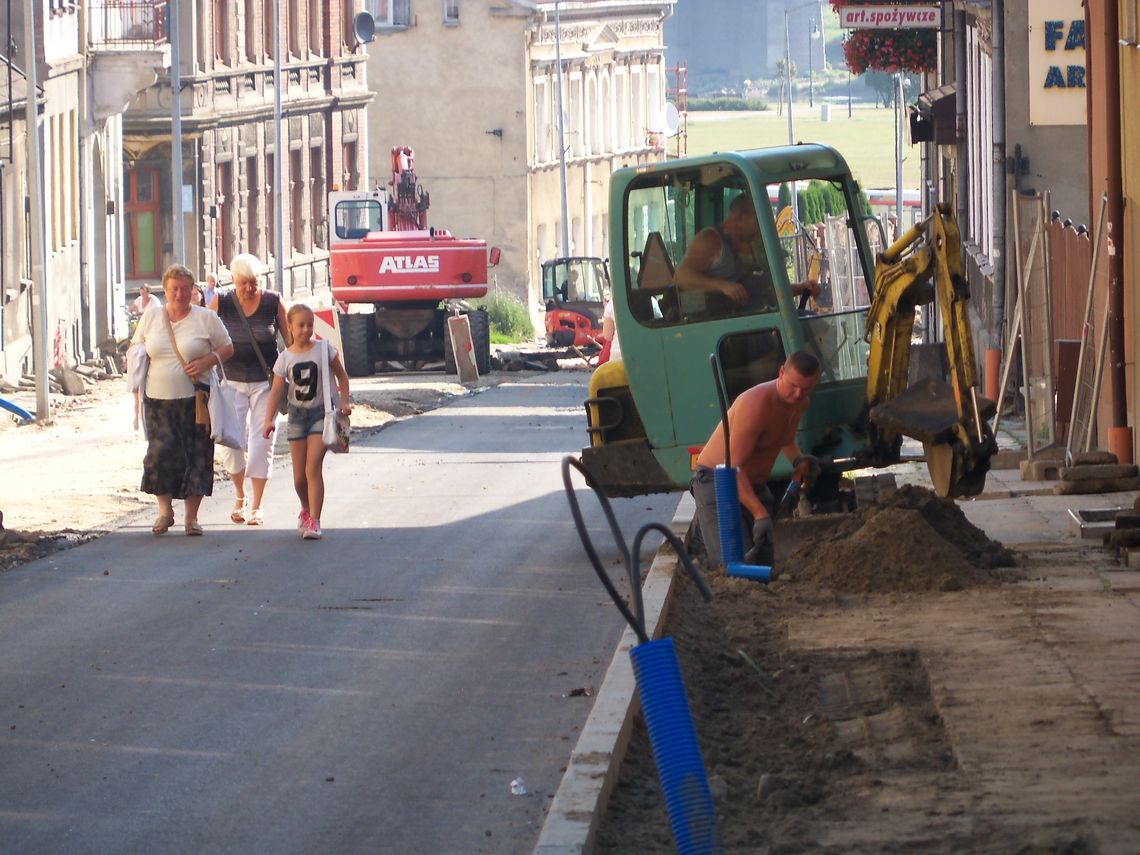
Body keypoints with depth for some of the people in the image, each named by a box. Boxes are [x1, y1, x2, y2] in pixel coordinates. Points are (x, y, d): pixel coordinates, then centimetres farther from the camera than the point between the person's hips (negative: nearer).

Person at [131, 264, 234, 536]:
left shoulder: (205, 318, 2)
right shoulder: (151, 316, 9)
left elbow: (227, 348, 6)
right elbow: (136, 348, 20)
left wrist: (207, 360, -12)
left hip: (195, 400, -1)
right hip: (158, 400, 1)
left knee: (196, 457, -2)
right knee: (161, 453, -8)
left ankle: (192, 516, 7)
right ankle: (165, 510, 8)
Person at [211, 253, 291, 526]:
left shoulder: (273, 303, -4)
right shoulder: (221, 304, -3)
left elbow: (290, 341, 3)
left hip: (266, 383, -1)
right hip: (233, 382, 1)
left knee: (261, 443, -4)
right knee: (230, 443, -6)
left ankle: (256, 507, 5)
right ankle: (240, 496, 20)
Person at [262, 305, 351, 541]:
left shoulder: (324, 350, -5)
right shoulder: (285, 357, -1)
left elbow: (341, 376, 6)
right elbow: (276, 390, -2)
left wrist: (344, 402, -6)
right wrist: (269, 419, -12)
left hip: (321, 412, -3)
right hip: (297, 414, 3)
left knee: (313, 468, -14)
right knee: (299, 474, 6)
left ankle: (314, 521, -14)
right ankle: (306, 510, 34)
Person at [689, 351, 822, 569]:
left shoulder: (800, 402, 1)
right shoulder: (756, 403, -27)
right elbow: (734, 466, -30)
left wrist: (798, 459, 2)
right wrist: (760, 514, -37)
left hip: (756, 485, 8)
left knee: (764, 563, 0)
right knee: (738, 564, -23)